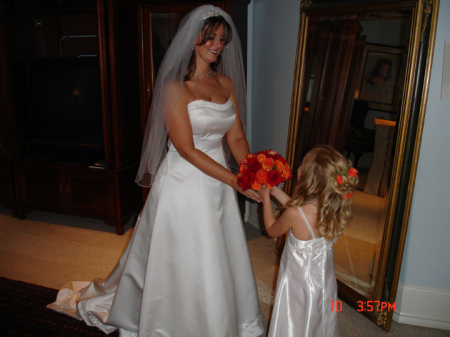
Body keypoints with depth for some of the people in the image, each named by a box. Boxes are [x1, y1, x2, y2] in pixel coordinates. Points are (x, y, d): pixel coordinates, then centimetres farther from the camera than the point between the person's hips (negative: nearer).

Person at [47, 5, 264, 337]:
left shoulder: (226, 83, 6)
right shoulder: (175, 86, -13)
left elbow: (236, 137, 4)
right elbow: (186, 149, -18)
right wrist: (236, 181, -21)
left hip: (217, 182, 6)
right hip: (184, 182, -6)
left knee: (217, 258, 19)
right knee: (181, 260, 11)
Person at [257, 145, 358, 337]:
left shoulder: (294, 214, -34)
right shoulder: (337, 209, -16)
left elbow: (272, 230, -10)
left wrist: (265, 197, 0)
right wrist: (276, 192, 8)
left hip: (299, 281, -5)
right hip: (325, 279, 5)